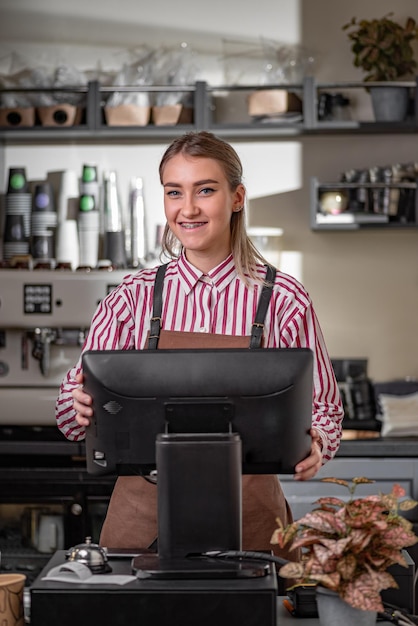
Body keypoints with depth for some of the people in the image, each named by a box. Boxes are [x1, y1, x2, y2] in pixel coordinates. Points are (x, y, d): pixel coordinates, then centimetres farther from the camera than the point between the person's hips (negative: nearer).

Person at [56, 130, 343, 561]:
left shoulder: (284, 300, -1)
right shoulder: (133, 297, 3)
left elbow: (322, 407, 6)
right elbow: (76, 416, 6)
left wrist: (314, 444, -14)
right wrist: (81, 405, -16)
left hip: (248, 522, -1)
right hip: (144, 515, 1)